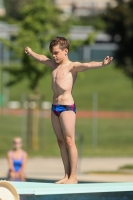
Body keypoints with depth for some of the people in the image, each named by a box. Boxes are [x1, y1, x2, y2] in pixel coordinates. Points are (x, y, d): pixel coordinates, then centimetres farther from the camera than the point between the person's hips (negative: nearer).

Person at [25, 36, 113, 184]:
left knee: (69, 141, -8)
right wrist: (30, 53, 49)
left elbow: (87, 65, -26)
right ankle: (67, 175, 9)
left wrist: (102, 64, -44)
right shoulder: (54, 65, 14)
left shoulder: (72, 66, -8)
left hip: (67, 107, -8)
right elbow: (41, 58, 32)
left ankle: (73, 176, -7)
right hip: (55, 107, 8)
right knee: (61, 141, 7)